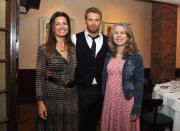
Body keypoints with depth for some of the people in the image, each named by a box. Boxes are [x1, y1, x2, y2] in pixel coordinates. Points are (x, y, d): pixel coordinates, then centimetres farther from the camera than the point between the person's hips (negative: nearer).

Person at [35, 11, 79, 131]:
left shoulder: (74, 48, 5)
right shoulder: (44, 49, -6)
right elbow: (39, 77, -7)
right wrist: (40, 102, -11)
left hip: (72, 97, 4)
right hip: (52, 97, -3)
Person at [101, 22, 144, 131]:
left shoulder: (136, 57, -8)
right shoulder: (109, 56, 5)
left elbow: (139, 84, -8)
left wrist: (136, 109, -10)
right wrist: (103, 96, 8)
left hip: (126, 101, -4)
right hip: (109, 100, 4)